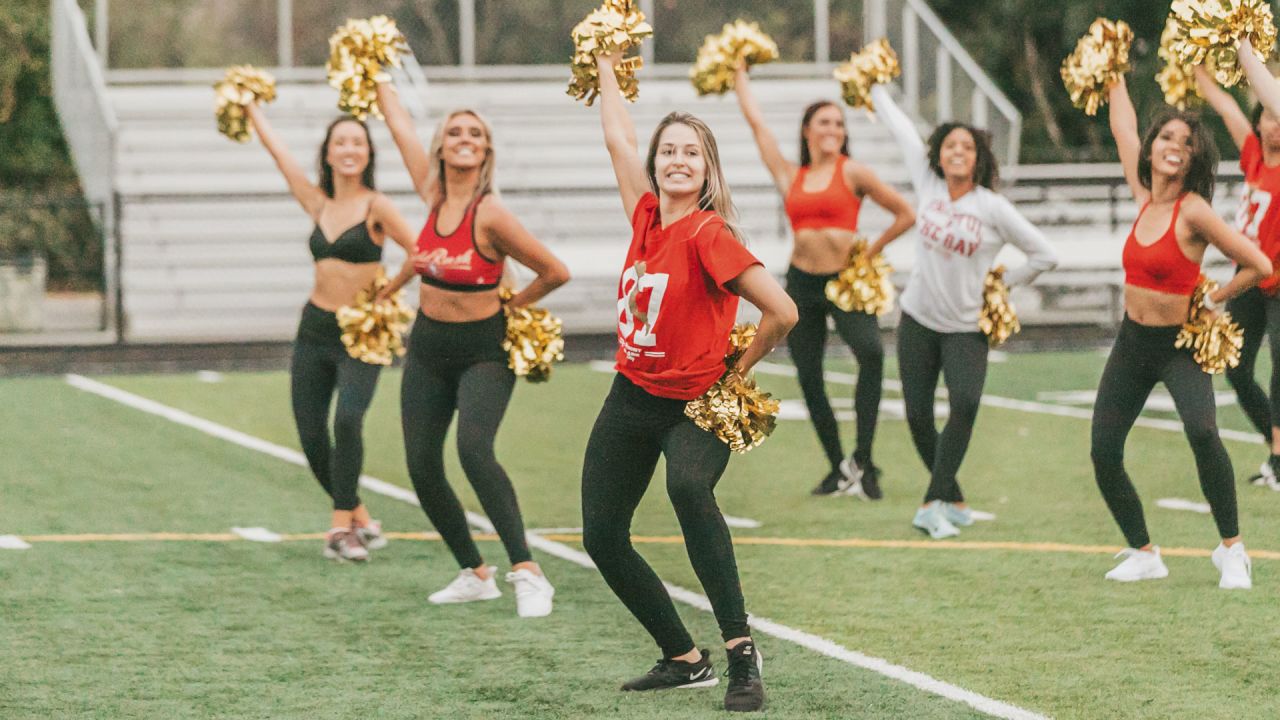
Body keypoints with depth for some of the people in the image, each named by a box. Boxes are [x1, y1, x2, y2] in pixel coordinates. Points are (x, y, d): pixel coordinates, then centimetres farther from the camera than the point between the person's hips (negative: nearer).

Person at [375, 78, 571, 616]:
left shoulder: (491, 214, -18)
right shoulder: (433, 195, -1)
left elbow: (556, 272, -14)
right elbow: (399, 123, 8)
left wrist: (511, 305, -1)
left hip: (483, 351, -7)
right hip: (428, 349, 7)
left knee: (474, 449, -27)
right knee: (422, 468, 3)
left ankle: (527, 573, -27)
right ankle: (475, 575, 18)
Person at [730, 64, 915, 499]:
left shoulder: (853, 173, 1)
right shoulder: (789, 177, 10)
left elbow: (905, 214, 4)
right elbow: (755, 120, 17)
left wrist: (871, 251, 1)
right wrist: (739, 73, 25)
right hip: (802, 283, 4)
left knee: (871, 352, -29)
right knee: (809, 380, 5)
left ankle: (862, 462, -25)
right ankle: (838, 469, 19)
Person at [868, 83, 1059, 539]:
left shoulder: (993, 208, -11)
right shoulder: (928, 185, -2)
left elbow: (1045, 255, -5)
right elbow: (901, 129, 8)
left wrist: (1002, 284, -2)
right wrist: (875, 87, 18)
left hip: (966, 327, -3)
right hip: (918, 319, 4)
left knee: (965, 402, -26)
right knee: (918, 417, 1)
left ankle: (934, 503, -22)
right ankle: (953, 502, 19)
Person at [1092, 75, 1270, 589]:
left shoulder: (1193, 211, -16)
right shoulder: (1144, 195, 1)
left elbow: (1259, 265, -18)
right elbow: (1123, 126, 16)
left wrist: (1213, 300, -6)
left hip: (1180, 346, -7)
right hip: (1132, 343, 7)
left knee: (1201, 431, -31)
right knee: (1104, 454, 1)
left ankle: (1232, 551, -18)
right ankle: (1144, 555, 19)